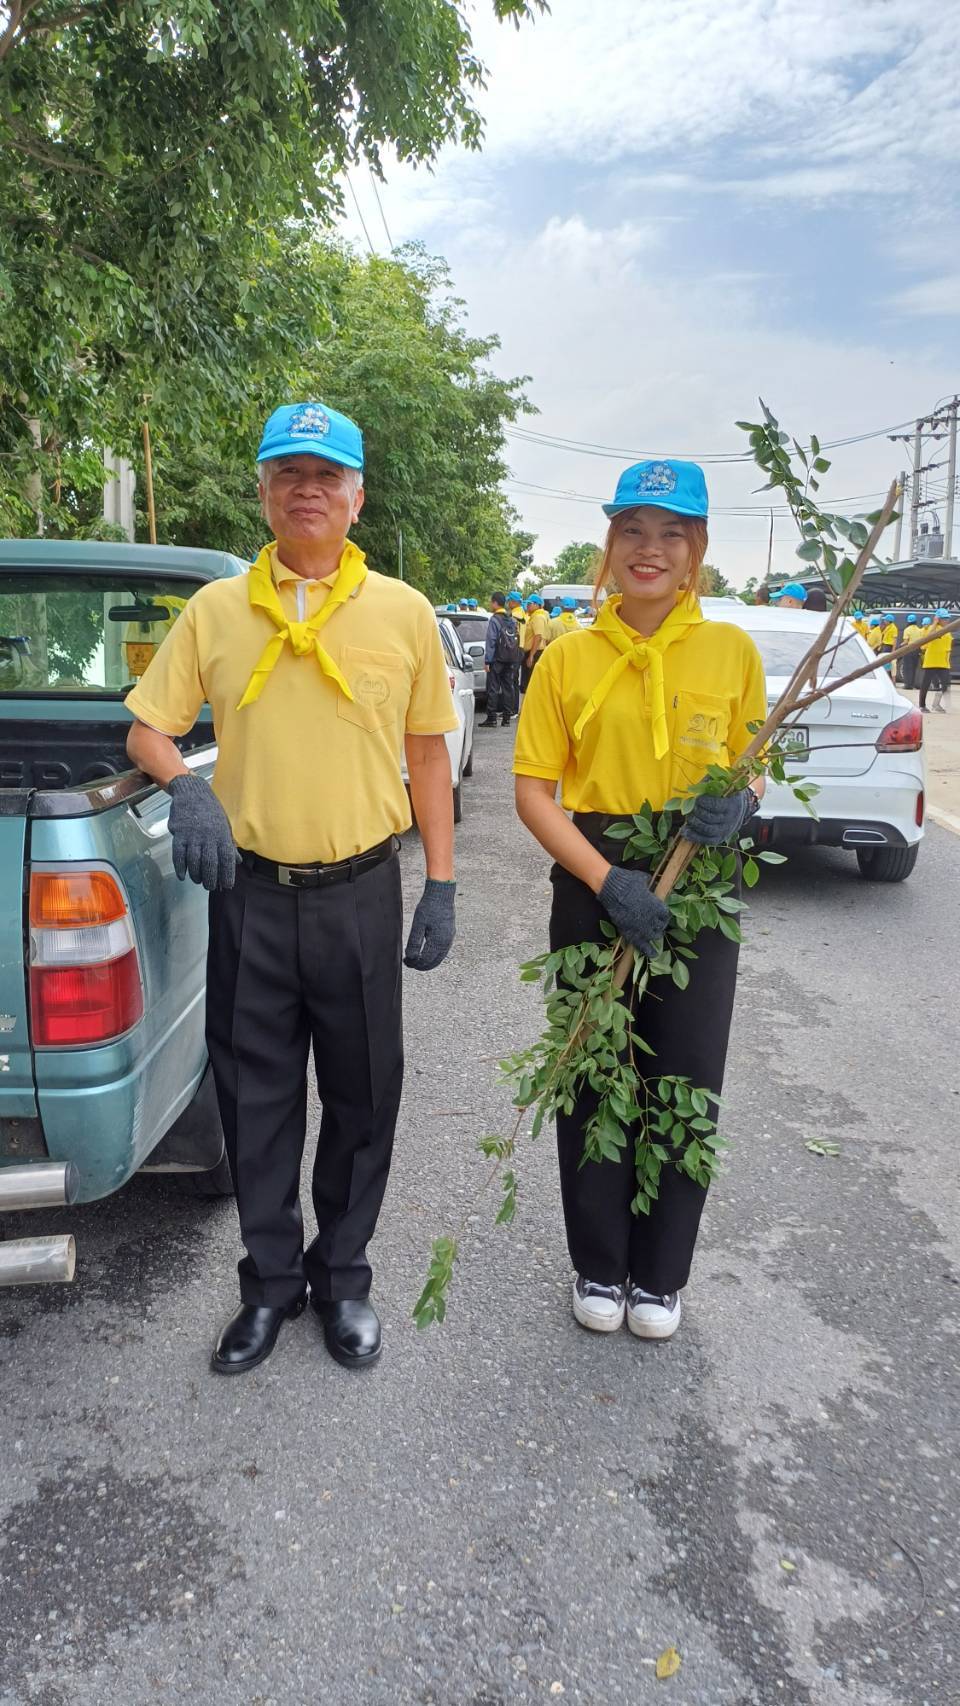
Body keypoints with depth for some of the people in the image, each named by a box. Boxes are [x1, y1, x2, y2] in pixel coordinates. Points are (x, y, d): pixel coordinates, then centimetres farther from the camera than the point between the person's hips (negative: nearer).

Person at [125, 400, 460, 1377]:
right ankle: (271, 1283, 31)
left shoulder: (402, 612, 2)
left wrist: (441, 885, 1)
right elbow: (148, 729, 8)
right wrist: (184, 787, -15)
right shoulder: (214, 609, 3)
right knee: (256, 1099, 11)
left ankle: (342, 1278, 31)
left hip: (360, 894, 0)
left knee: (362, 1100, 10)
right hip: (250, 893, 1)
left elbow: (427, 754, 5)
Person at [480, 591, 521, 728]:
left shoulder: (494, 620, -10)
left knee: (493, 688, -4)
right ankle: (506, 718, 10)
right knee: (508, 687, 8)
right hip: (511, 659, 7)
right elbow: (516, 640, 12)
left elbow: (490, 641, -14)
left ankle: (491, 718, -5)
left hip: (497, 660, -7)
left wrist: (487, 660, -12)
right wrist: (513, 658, 15)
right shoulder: (512, 620, 11)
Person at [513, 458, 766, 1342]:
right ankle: (599, 1266, 30)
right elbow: (534, 790, -4)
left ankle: (661, 1274, 29)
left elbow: (753, 772, 9)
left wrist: (740, 803, -16)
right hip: (595, 883, 0)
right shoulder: (570, 655, -1)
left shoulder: (732, 650, 2)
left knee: (687, 1082, 8)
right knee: (592, 1077, 9)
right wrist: (605, 879, -18)